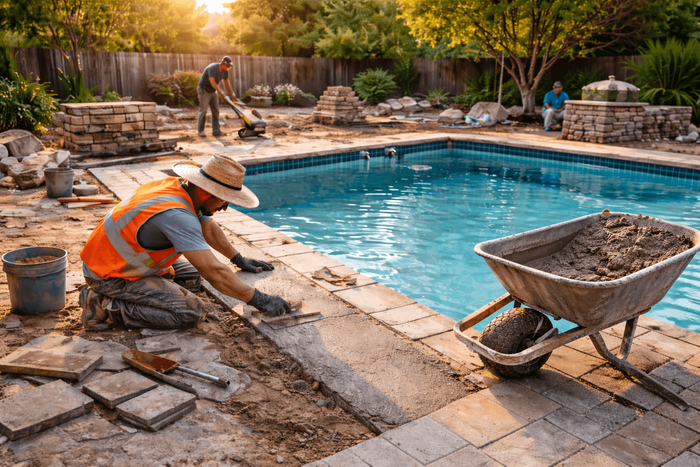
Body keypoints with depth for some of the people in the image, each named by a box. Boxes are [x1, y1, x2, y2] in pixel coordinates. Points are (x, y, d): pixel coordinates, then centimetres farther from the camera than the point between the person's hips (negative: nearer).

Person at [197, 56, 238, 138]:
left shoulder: (225, 71, -4)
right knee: (203, 110, -7)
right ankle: (201, 130, 0)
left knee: (215, 110, 3)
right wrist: (223, 94, -38)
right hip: (203, 90, -8)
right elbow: (213, 83, -34)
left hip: (213, 91, 8)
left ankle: (216, 130, 5)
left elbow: (226, 83, 7)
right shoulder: (212, 68, -28)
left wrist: (232, 94, 1)